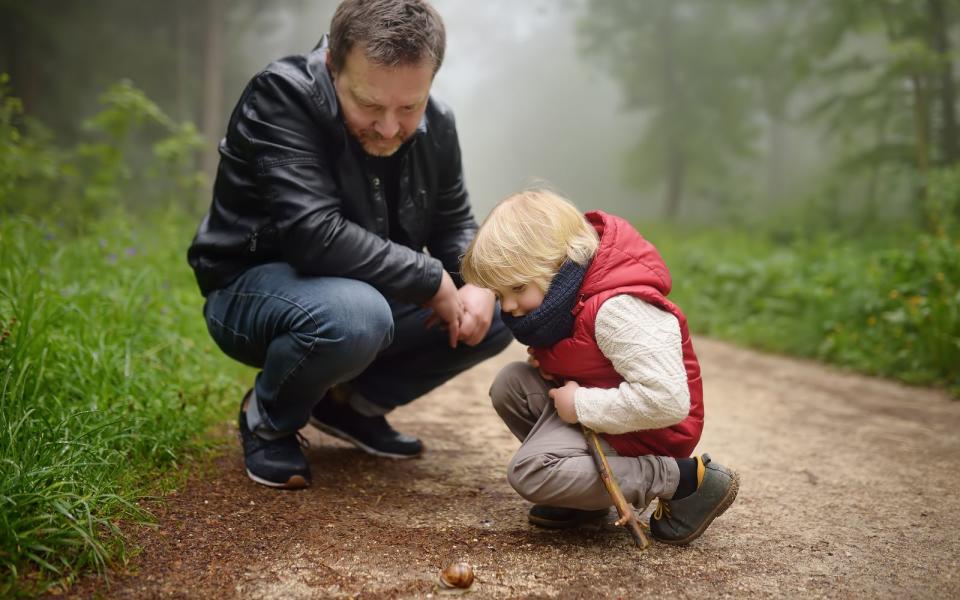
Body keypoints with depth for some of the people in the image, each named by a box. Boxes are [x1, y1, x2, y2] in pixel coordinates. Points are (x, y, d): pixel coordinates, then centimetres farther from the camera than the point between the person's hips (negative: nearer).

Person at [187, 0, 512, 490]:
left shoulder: (435, 125, -4)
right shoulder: (279, 98, -25)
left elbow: (456, 224, 8)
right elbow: (317, 237, -35)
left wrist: (478, 284, -15)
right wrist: (432, 281, -27)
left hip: (369, 292, 7)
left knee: (496, 317, -2)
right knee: (355, 314, -38)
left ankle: (352, 402, 13)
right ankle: (268, 420, -5)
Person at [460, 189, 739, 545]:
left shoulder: (617, 309, -31)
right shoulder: (563, 290, -2)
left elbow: (667, 399, -37)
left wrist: (581, 406, -26)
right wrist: (545, 362, -3)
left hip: (644, 432, -9)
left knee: (529, 473, -24)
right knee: (510, 384, 0)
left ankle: (686, 480, -15)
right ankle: (581, 488, 3)